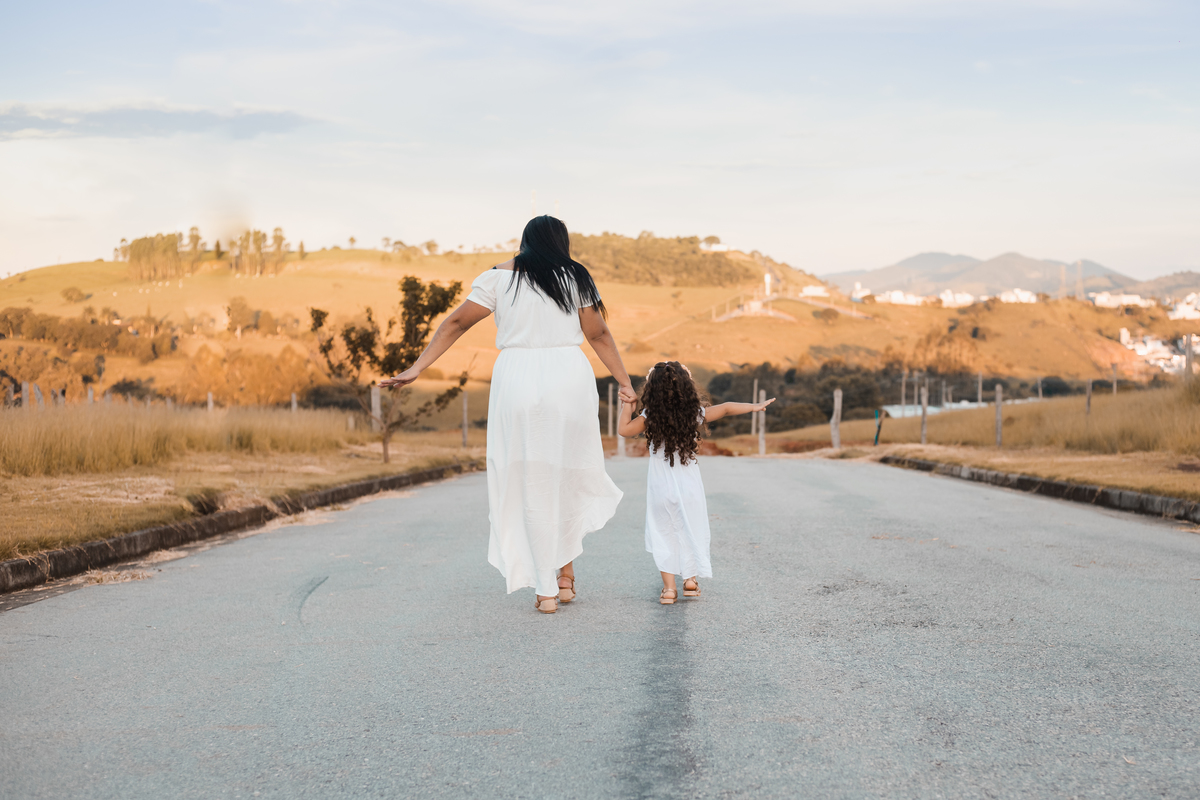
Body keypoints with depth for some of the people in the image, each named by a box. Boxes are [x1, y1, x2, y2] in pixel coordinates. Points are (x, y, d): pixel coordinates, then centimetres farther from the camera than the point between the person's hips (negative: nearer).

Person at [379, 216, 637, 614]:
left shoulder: (498, 277, 7)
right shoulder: (574, 277, 9)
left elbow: (456, 323, 2)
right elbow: (599, 335, 8)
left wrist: (416, 368, 2)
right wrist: (625, 384, 13)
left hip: (517, 380, 0)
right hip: (570, 379, 0)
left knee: (532, 484, 5)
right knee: (569, 474, 17)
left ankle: (547, 590, 5)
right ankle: (566, 570, 14)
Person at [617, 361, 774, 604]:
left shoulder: (650, 418, -10)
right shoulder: (695, 414, -4)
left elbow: (624, 430, -10)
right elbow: (726, 408, 5)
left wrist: (626, 407, 2)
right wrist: (753, 406, 17)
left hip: (661, 490, -1)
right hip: (690, 488, 1)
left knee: (664, 534, 7)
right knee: (691, 532, 16)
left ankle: (669, 587, 0)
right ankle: (690, 580, 21)